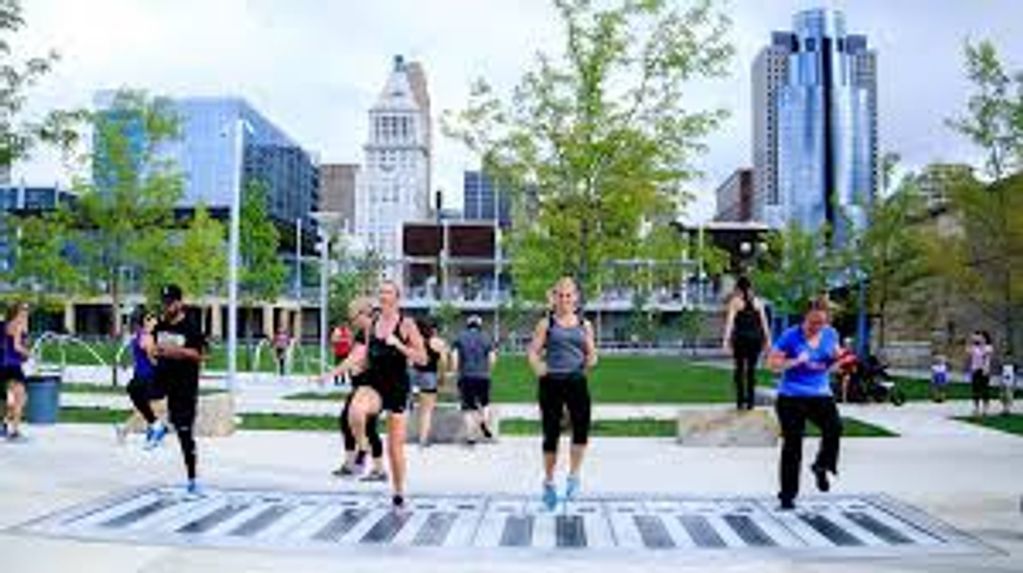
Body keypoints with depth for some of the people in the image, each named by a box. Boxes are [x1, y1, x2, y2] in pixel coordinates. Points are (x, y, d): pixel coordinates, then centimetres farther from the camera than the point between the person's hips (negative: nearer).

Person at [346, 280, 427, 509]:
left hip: (397, 387, -2)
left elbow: (422, 359, -8)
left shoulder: (406, 324, -4)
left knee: (395, 446, 4)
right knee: (355, 411, -34)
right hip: (373, 384, 3)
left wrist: (399, 345, -18)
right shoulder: (372, 324, 9)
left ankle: (398, 493, 22)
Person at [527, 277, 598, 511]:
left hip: (576, 381, 1)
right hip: (551, 382, -1)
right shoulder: (546, 324, 7)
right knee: (551, 434, 4)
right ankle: (549, 482, 23)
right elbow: (533, 351, 1)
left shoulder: (584, 325, 13)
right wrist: (537, 367, -17)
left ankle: (574, 476, 0)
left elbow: (591, 353, 17)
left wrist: (591, 360, -5)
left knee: (581, 427, -19)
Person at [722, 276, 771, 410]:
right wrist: (767, 339, 10)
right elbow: (764, 321, 7)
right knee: (751, 369, 7)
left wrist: (727, 339, -10)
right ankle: (750, 401, 7)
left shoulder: (735, 301, 0)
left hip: (741, 336, -2)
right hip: (755, 336, 2)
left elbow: (730, 321, -7)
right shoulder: (757, 302, 9)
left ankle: (740, 401, 1)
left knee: (740, 368, 5)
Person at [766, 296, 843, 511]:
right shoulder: (790, 336, -10)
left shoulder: (830, 334, 4)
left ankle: (821, 467, 3)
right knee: (792, 446, 1)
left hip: (820, 394, 3)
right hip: (792, 397, -3)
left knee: (834, 427, -25)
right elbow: (772, 363, -8)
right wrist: (795, 362, -21)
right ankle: (787, 494, 14)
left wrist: (838, 357, -4)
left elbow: (835, 358, 19)